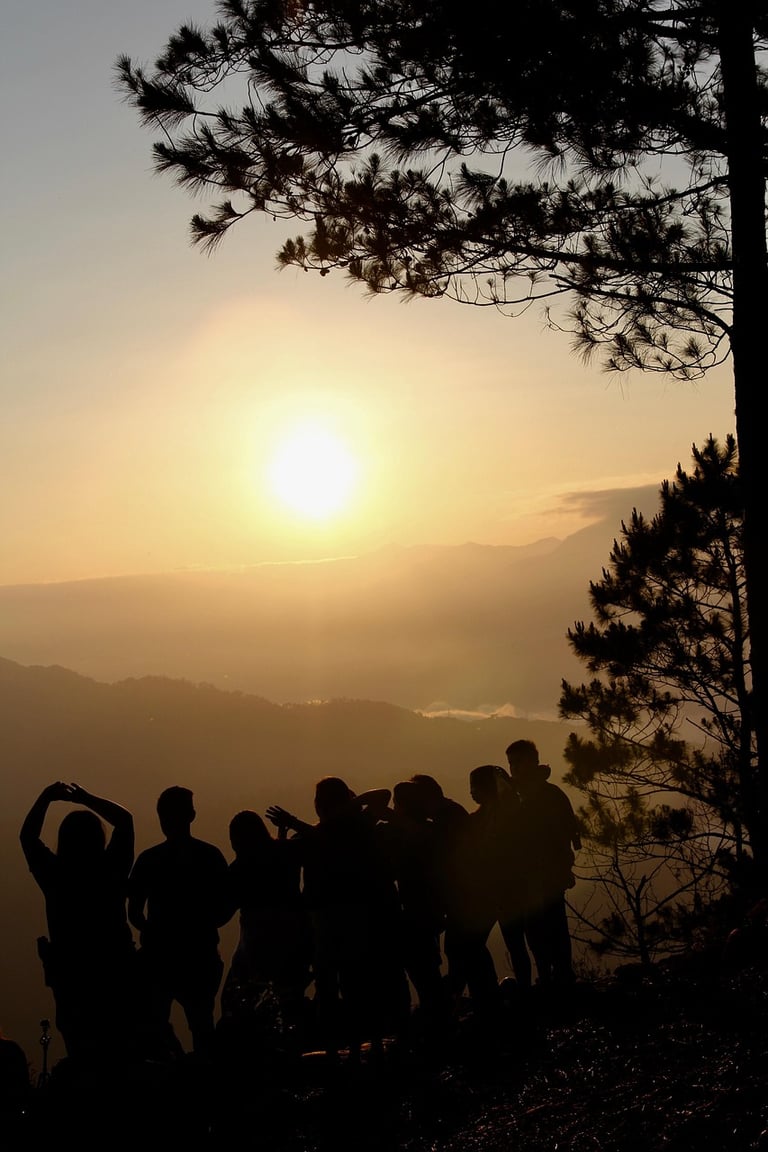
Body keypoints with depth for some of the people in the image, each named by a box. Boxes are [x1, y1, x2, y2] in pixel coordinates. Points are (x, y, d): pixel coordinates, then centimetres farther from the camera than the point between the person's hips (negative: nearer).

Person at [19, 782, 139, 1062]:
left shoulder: (54, 874, -9)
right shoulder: (111, 870, -11)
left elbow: (27, 836, 6)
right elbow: (125, 820, 0)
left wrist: (46, 798, 5)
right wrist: (86, 799, 0)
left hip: (69, 974, 1)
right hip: (116, 970, 0)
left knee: (83, 1055, 7)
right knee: (127, 1050, 10)